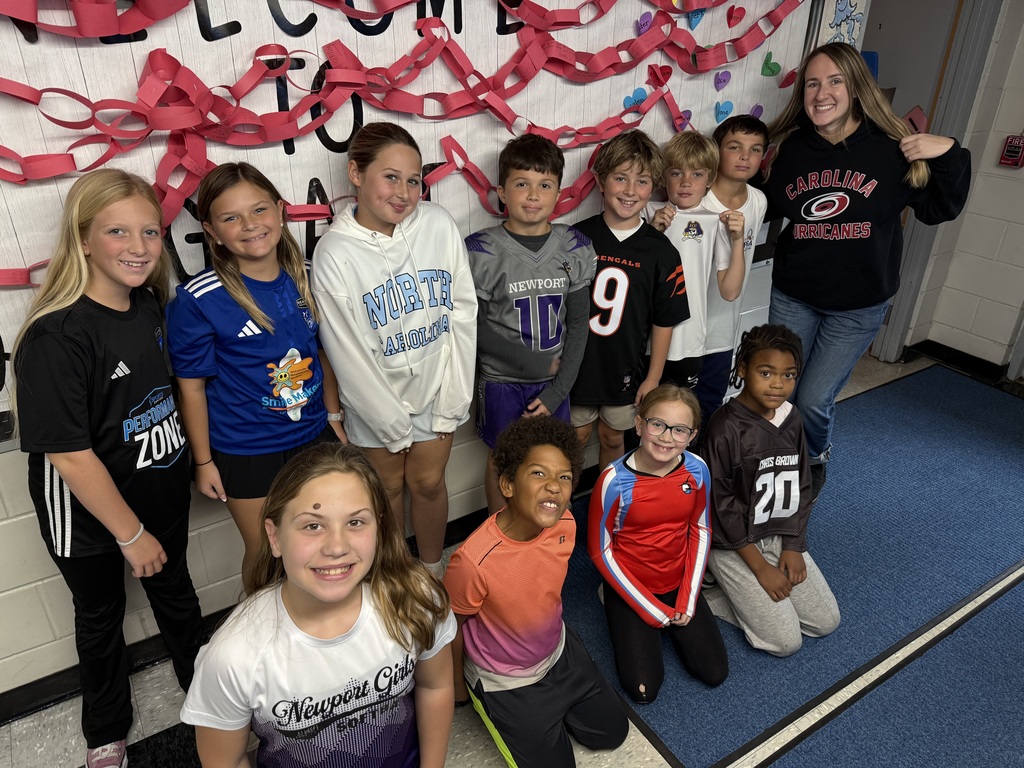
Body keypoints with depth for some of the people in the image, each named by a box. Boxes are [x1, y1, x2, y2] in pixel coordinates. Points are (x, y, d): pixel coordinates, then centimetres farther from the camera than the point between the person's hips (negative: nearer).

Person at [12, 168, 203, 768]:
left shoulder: (150, 302, -7)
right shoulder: (56, 337, -28)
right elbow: (69, 454, -25)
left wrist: (195, 457, 8)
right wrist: (131, 534, -17)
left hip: (162, 489, 5)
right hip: (89, 514, -5)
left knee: (175, 590, 24)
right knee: (102, 614, 19)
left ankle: (202, 685, 51)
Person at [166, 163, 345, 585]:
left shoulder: (305, 278, -6)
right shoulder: (198, 301, -18)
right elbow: (191, 386, -11)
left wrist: (333, 415, 11)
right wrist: (204, 461, -5)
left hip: (314, 435, 4)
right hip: (245, 451, -4)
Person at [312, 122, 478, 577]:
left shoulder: (439, 225, -11)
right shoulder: (334, 254, -17)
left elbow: (462, 313, -6)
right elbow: (348, 355, -13)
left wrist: (454, 398, -7)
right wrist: (394, 422, -9)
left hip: (436, 391, 2)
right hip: (377, 402, -1)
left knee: (429, 483, 16)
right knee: (388, 489, 18)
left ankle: (433, 572, 43)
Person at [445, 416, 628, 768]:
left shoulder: (564, 524, -21)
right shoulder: (473, 561, -38)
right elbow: (451, 628, -18)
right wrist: (458, 688, -1)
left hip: (560, 653, 6)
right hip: (504, 682, -5)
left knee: (612, 732, 18)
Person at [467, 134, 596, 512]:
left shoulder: (575, 248, -5)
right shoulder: (481, 252, -14)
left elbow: (578, 323, -2)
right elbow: (474, 328, -10)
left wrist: (558, 389, -7)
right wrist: (529, 358, -15)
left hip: (553, 382, 3)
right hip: (502, 382, -2)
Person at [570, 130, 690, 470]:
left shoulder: (661, 251, -6)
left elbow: (664, 321, -2)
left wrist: (653, 378, 0)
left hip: (626, 371, 1)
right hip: (576, 366, -1)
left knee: (613, 439, 18)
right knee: (576, 437, 14)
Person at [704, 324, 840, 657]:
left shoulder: (792, 419, -3)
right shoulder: (726, 427, -23)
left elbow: (801, 486, 7)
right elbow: (722, 503, -19)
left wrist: (793, 547, -2)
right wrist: (761, 567, -16)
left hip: (780, 536, 7)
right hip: (733, 544, -6)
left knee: (826, 621, 6)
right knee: (785, 641, -7)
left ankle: (745, 596, 17)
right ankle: (709, 591, 8)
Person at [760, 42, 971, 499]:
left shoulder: (891, 149, -10)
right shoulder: (790, 148, -3)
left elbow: (938, 210, -1)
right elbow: (764, 208, 11)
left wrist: (949, 156, -16)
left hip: (858, 307, -2)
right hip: (793, 298, 3)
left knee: (813, 401, 1)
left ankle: (817, 456, 37)